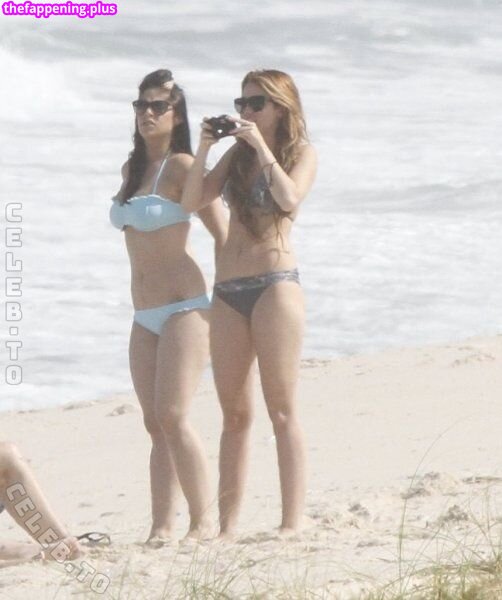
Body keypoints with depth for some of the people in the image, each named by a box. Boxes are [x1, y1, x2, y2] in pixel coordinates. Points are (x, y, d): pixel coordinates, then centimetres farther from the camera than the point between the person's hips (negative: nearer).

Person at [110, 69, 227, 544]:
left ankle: (203, 524, -10)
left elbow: (222, 233, -10)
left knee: (172, 416, -15)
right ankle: (161, 528, 2)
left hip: (184, 309, -8)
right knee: (155, 425, 4)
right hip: (144, 317, 8)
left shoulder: (181, 166, -9)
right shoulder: (132, 169, 13)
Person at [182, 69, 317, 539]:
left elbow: (289, 197, -18)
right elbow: (192, 201, 8)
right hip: (227, 289, 6)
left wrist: (261, 147, -14)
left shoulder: (301, 153, 2)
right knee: (234, 414, 5)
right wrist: (203, 150, -2)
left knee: (282, 410, -7)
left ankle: (292, 522, -8)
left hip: (274, 283, -6)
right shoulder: (236, 155, 17)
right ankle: (227, 525, 5)